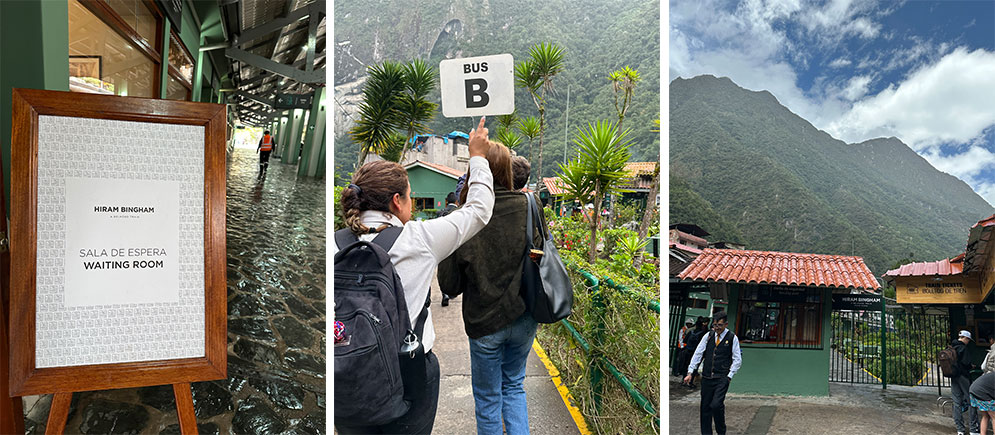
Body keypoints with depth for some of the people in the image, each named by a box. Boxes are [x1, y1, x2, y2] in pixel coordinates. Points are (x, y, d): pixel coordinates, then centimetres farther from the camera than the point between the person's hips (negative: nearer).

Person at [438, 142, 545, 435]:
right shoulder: (528, 207, -11)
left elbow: (449, 285, -10)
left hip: (484, 322, -2)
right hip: (524, 317, 3)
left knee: (488, 399, 18)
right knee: (514, 386, 25)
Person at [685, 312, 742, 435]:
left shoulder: (732, 338, -1)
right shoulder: (708, 336, 7)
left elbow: (737, 360, 3)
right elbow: (698, 354, 7)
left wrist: (729, 376, -6)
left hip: (722, 379, -3)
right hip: (706, 378, 3)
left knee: (716, 405, -15)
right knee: (705, 407, 6)